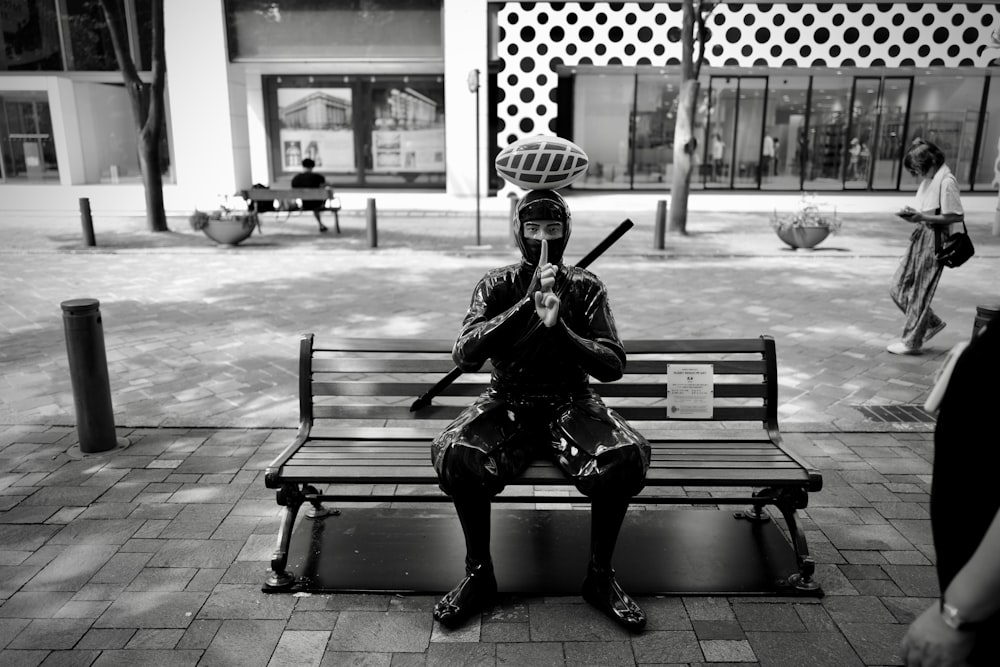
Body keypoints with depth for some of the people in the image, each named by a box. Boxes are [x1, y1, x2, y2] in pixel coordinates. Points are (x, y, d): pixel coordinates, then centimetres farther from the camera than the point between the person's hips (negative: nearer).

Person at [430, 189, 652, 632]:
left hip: (571, 404, 1)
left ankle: (599, 575, -6)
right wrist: (527, 304, -24)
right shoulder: (497, 286, 0)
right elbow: (464, 355, -16)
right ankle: (479, 574, -7)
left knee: (628, 456, -29)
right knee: (454, 454, -30)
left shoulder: (585, 287, 2)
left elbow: (613, 365, -8)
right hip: (506, 404, 0)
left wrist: (559, 328, -24)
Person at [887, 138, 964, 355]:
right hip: (920, 235, 9)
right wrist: (912, 214, 0)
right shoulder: (927, 180, 10)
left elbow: (957, 216, -17)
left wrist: (922, 217, -20)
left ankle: (912, 341, 11)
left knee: (920, 292, 0)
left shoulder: (946, 181, -15)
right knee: (899, 289, 10)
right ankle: (932, 323, 28)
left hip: (934, 239, -9)